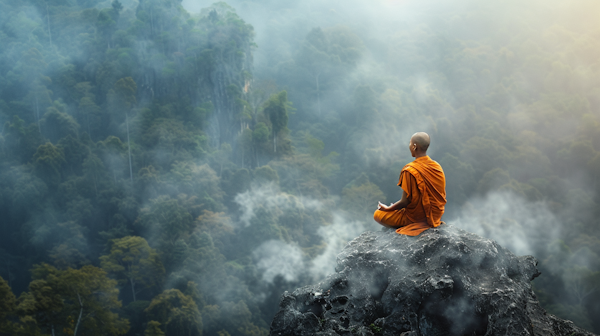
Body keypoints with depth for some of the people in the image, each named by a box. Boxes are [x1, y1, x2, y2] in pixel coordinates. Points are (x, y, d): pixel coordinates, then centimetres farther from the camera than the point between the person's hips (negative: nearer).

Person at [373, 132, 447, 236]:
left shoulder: (410, 171, -24)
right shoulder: (437, 167, -3)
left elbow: (405, 201, -21)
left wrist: (388, 208, -2)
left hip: (417, 217, -8)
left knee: (377, 215, 6)